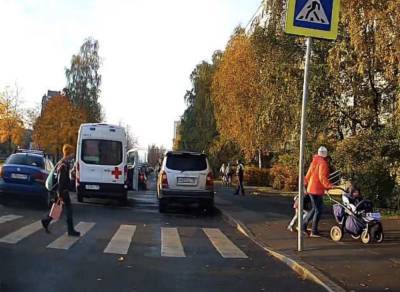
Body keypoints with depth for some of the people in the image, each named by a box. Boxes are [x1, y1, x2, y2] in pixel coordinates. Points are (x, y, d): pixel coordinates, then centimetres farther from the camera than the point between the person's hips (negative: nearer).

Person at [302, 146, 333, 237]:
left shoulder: (314, 162, 13)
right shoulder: (323, 163, -13)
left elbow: (308, 175, 19)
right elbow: (322, 177, -22)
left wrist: (306, 183, 32)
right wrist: (329, 186, -26)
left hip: (311, 189, 9)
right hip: (317, 190, -9)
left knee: (315, 209, 20)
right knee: (318, 210, -1)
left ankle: (303, 225, 23)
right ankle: (314, 231, 3)